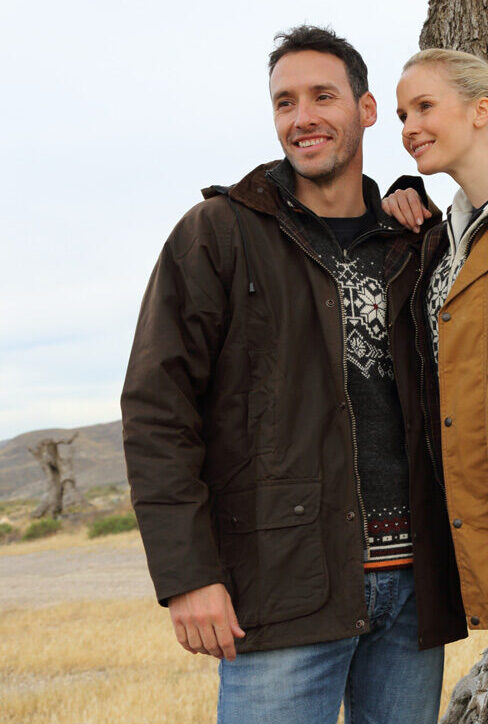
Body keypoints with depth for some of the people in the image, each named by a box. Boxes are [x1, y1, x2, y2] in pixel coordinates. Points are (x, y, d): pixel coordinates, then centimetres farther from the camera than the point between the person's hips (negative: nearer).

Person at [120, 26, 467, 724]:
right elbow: (157, 407, -6)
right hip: (287, 585, -4)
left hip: (412, 584, 5)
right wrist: (186, 574, -13)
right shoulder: (217, 234, 1)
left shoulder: (409, 247, 14)